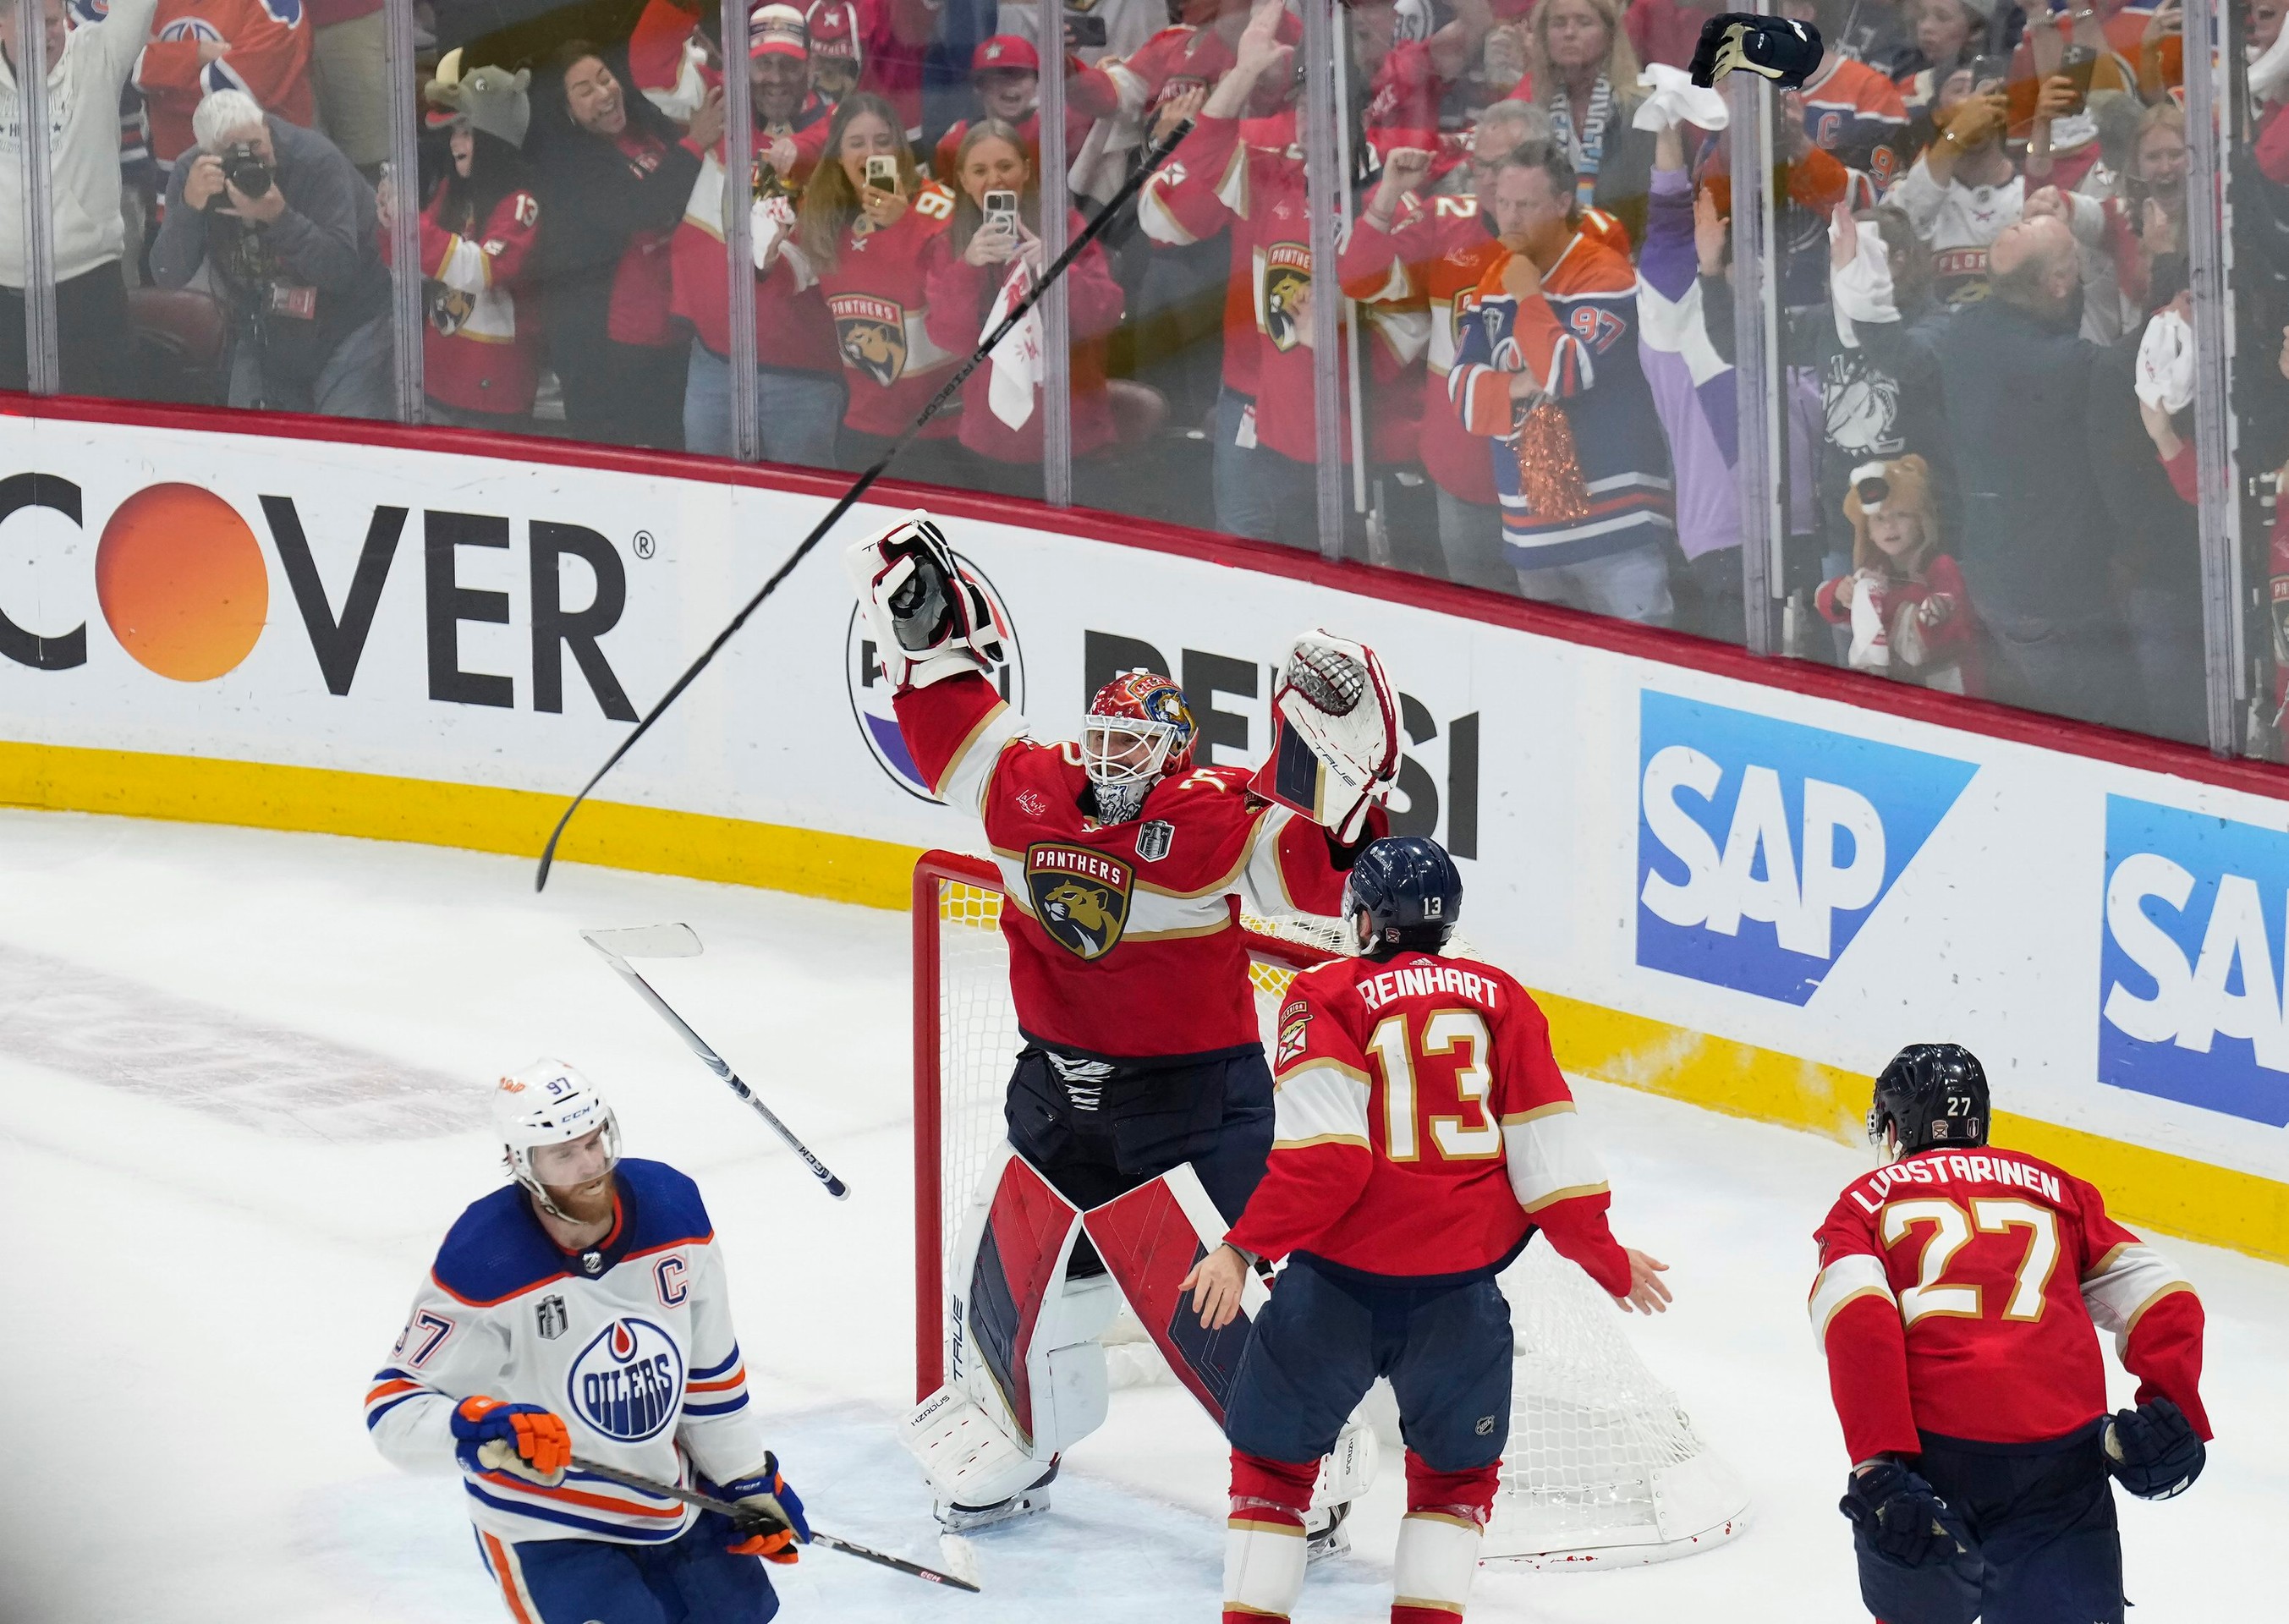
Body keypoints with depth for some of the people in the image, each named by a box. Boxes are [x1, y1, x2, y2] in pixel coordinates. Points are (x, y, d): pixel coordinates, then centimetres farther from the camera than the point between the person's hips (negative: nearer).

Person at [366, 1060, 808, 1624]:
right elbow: (393, 1407, -21)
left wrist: (750, 1481, 7)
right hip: (546, 1528, -6)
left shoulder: (671, 1207, -10)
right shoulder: (483, 1264, -26)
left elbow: (709, 1366, 3)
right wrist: (476, 1431, -40)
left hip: (669, 1499, 6)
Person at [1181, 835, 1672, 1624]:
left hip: (1342, 1273, -2)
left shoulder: (1327, 996, 0)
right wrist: (1604, 1256, 16)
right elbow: (1548, 1152, 4)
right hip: (1460, 1286, 2)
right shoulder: (1498, 998, 9)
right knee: (1458, 1470, 21)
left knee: (1273, 1456, 15)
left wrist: (1243, 1248, -13)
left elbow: (1324, 1150, -14)